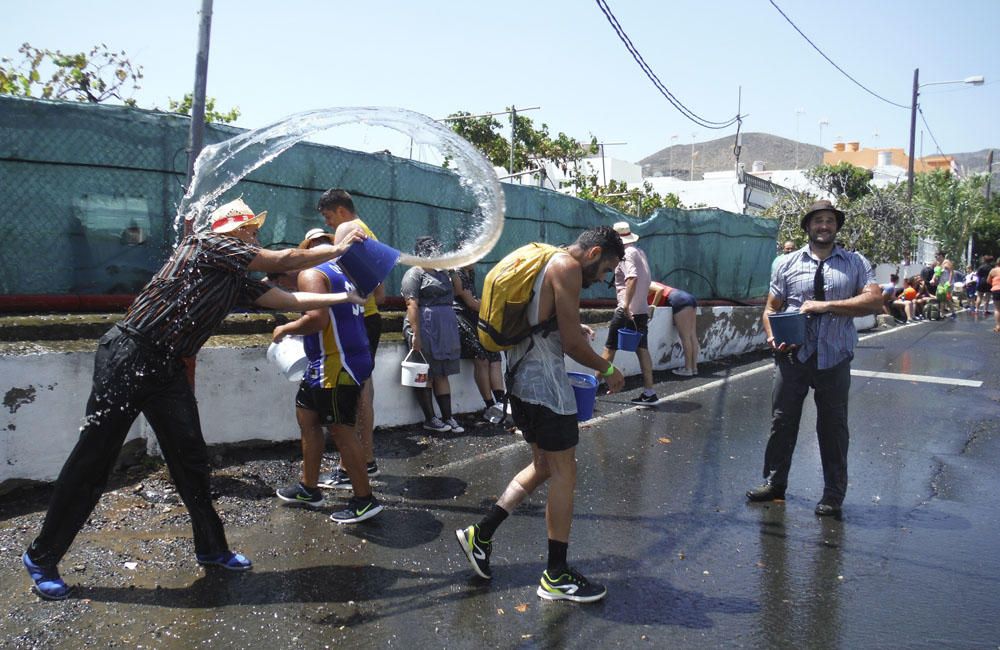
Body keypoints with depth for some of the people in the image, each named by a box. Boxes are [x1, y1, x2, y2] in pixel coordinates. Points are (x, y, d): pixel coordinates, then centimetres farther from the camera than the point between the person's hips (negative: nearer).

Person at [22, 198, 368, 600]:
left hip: (167, 369, 8)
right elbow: (285, 261, -8)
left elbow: (291, 300, 18)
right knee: (92, 461, 0)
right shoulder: (206, 245, -8)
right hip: (129, 356, -8)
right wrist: (338, 249, 2)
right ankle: (41, 557, 15)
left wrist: (343, 298, 18)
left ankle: (211, 548, 19)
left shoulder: (238, 281, 14)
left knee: (191, 459, 7)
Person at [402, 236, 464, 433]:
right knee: (426, 375, -1)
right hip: (425, 330, -7)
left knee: (442, 374, 7)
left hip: (445, 332, 7)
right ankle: (430, 419, 4)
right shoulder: (414, 274, -5)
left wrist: (454, 335, 18)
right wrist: (415, 334, -23)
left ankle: (447, 417, 9)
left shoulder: (441, 274, 19)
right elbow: (412, 305, -14)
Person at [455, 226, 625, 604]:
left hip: (522, 380, 10)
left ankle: (480, 536, 23)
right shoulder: (568, 266, -12)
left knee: (544, 466, 19)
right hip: (545, 385, -10)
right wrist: (607, 370, -1)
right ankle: (556, 577, 11)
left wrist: (573, 328, 21)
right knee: (564, 475, 0)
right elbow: (571, 343, -15)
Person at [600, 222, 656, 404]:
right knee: (642, 350, 6)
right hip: (642, 310, 8)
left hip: (627, 311, -8)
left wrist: (626, 304, -29)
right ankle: (649, 392, 6)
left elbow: (632, 278, -25)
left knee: (609, 348, 1)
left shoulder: (626, 254, -10)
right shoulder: (639, 252, 15)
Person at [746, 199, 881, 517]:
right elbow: (771, 308, 9)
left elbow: (874, 300, -8)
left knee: (833, 427, 8)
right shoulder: (789, 264, 8)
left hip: (834, 358, -1)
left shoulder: (856, 263, 6)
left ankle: (834, 495, 23)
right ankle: (774, 483, 24)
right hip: (793, 356, 1)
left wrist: (826, 306, -17)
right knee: (782, 421, 7)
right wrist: (773, 337, -10)